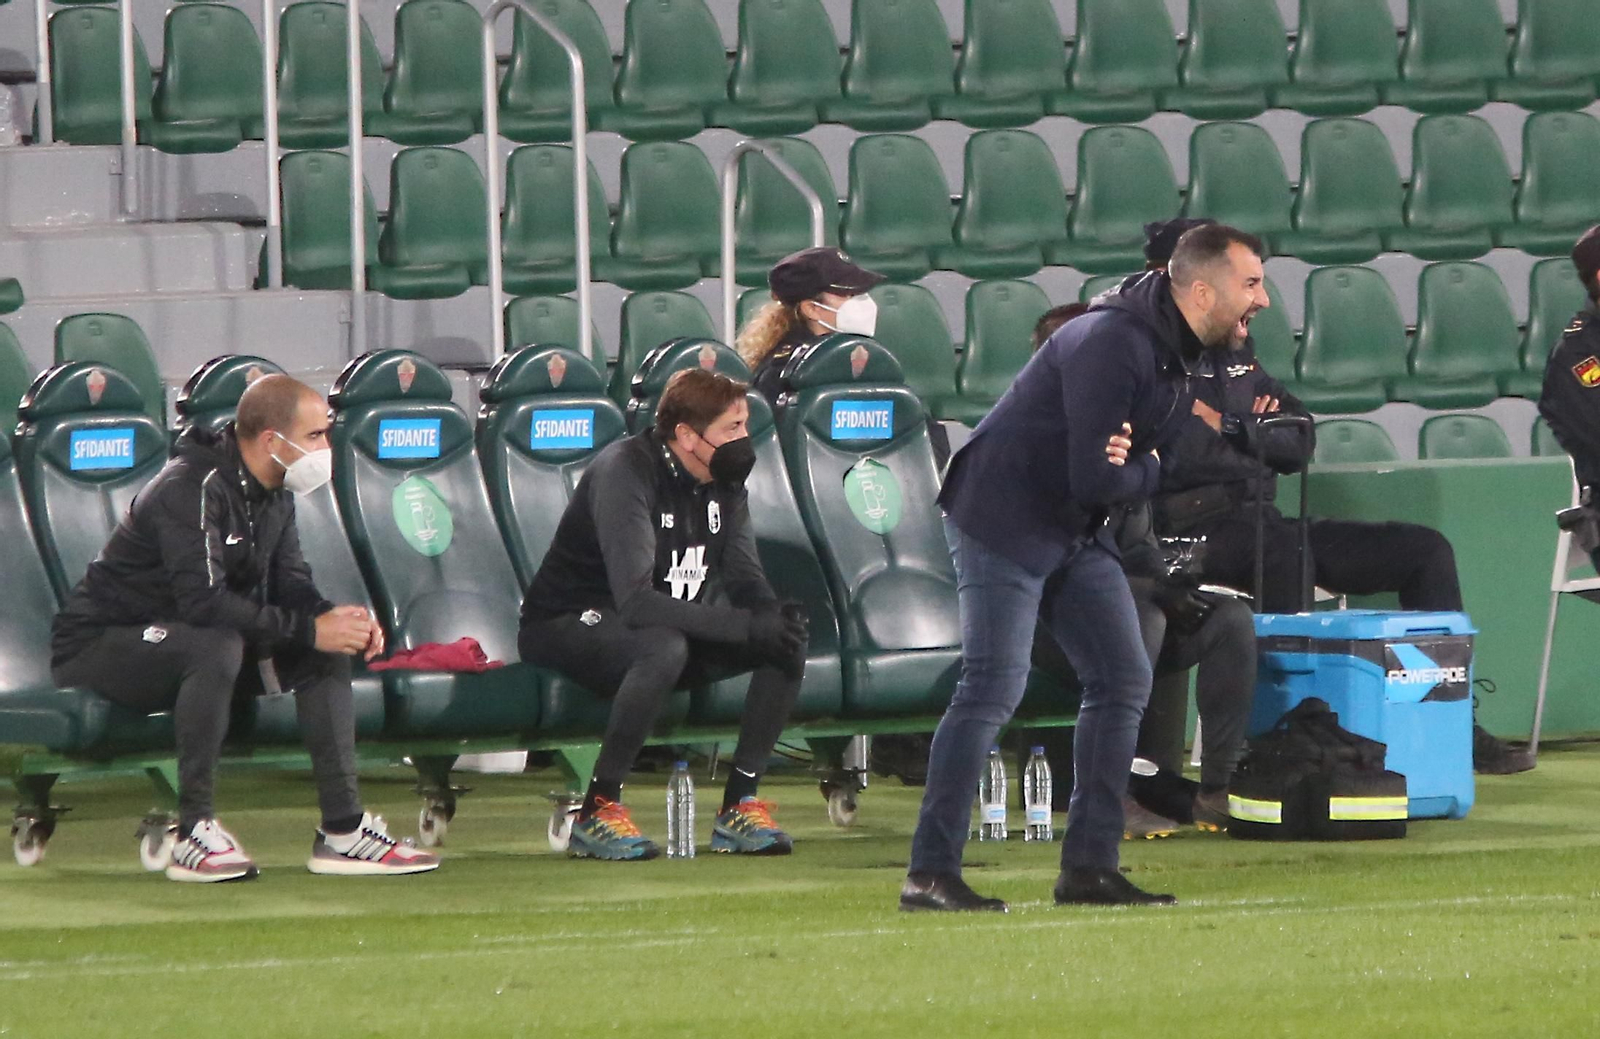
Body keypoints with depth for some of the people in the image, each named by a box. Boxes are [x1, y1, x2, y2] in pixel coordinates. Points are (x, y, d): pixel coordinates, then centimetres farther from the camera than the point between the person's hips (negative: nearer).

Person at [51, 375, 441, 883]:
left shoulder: (273, 494, 5)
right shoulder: (192, 489, -25)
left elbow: (288, 583, 6)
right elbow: (205, 602, -34)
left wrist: (336, 617, -17)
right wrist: (309, 629, -32)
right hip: (98, 646, -9)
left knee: (329, 650, -5)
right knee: (216, 647, -39)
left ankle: (343, 830, -8)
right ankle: (193, 834, -32)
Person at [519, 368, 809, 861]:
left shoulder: (723, 480, 1)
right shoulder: (625, 473, -24)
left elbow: (745, 581, 3)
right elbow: (636, 603, -32)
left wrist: (775, 617, -22)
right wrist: (746, 626, -35)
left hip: (670, 626, 8)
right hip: (565, 630, -8)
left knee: (789, 641, -11)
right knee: (664, 647, -40)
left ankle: (739, 805, -8)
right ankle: (597, 812, -30)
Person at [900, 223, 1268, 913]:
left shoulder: (1186, 354, 8)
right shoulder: (1114, 344, -25)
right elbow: (1095, 478, -28)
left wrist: (1134, 462, -18)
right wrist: (1153, 469, -8)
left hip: (1078, 533, 10)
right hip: (1004, 519, -10)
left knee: (1123, 681, 6)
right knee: (994, 687, -16)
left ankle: (1089, 867, 10)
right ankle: (930, 874, -18)